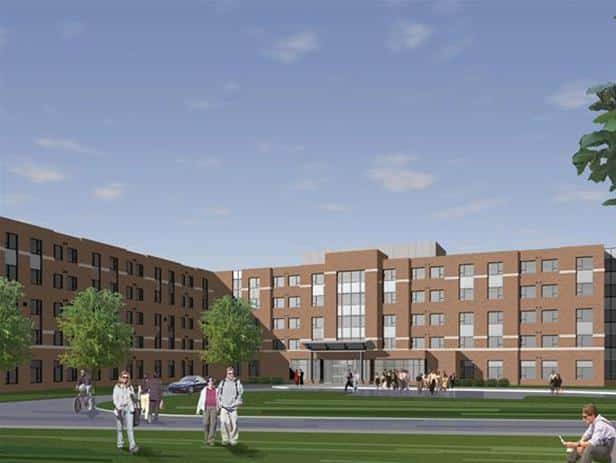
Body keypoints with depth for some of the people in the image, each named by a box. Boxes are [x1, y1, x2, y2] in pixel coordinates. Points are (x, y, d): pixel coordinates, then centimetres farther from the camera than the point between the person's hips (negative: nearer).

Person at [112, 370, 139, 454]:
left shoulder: (130, 387, 8)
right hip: (119, 409, -1)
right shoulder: (117, 387, 0)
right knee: (120, 428, 9)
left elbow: (135, 399, 14)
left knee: (130, 428, -10)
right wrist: (118, 408, -18)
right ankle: (120, 445, 25)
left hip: (129, 409, 1)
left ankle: (132, 446, -19)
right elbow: (115, 399, -7)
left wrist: (133, 395, -6)